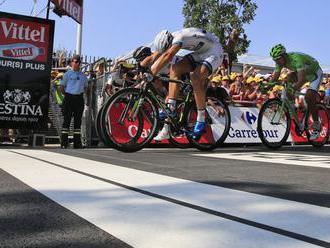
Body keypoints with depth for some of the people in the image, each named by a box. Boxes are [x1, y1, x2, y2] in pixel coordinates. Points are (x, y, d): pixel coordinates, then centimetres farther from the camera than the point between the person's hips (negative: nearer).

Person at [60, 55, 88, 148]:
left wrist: (81, 93, 9)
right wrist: (67, 95, 0)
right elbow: (62, 87, 3)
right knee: (67, 119, -4)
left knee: (78, 120, 6)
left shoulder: (83, 75, 13)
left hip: (79, 98, 4)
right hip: (69, 98, -4)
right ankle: (64, 142, -1)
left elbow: (85, 88, 22)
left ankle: (77, 142, 13)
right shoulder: (67, 74, 3)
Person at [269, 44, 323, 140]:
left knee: (308, 98, -20)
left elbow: (301, 80, -48)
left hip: (315, 73, -8)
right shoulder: (280, 61, -17)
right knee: (289, 78, -19)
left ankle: (316, 126, -5)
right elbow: (274, 78, -15)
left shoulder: (296, 59, -39)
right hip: (305, 73, 8)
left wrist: (293, 88, -65)